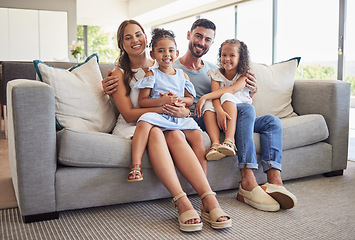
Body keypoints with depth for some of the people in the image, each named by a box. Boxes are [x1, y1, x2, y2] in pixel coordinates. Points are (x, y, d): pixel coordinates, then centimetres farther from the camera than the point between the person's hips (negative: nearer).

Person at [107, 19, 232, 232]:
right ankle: (182, 203, -44)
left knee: (175, 135, -32)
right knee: (154, 132, -35)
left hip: (165, 123, 2)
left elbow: (187, 105, 9)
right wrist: (162, 109, -23)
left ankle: (209, 200, -42)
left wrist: (182, 111, -17)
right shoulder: (119, 73, 5)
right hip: (132, 127, -2)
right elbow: (128, 114, -8)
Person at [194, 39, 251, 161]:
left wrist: (204, 97, -32)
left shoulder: (244, 75, -3)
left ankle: (229, 140, -45)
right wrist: (220, 112, -38)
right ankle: (215, 143, -44)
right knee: (208, 104, -27)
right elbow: (215, 94, -15)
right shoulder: (216, 74, 4)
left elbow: (232, 89, -23)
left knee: (227, 96, -30)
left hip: (239, 111, -2)